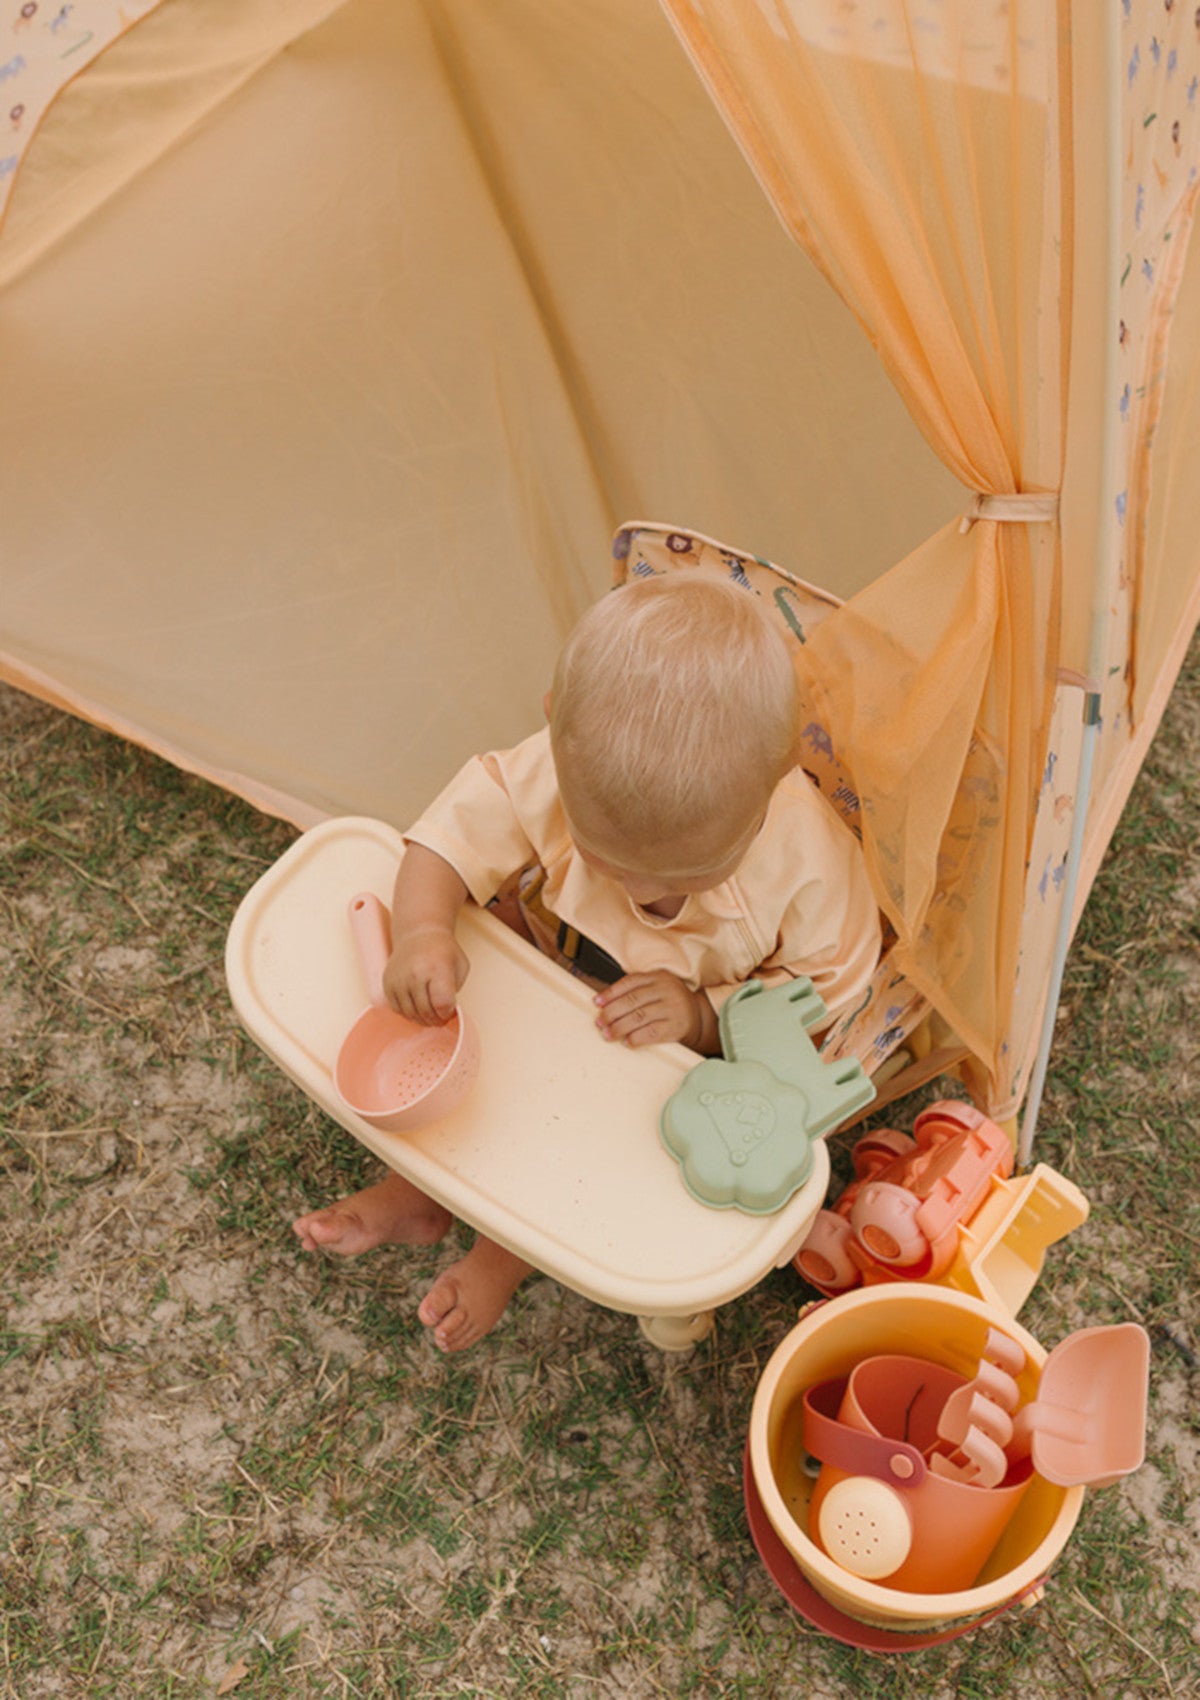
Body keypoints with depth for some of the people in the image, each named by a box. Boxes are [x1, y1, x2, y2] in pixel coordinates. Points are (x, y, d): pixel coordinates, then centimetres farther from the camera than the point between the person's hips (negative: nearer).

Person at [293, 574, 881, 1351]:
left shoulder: (808, 859, -34)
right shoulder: (554, 771, -33)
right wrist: (421, 932, -39)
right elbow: (461, 826, -22)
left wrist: (704, 1013, -35)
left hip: (682, 1057, -1)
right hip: (552, 982, 2)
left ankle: (515, 1241, -1)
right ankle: (425, 1181, 2)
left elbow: (824, 1003, -21)